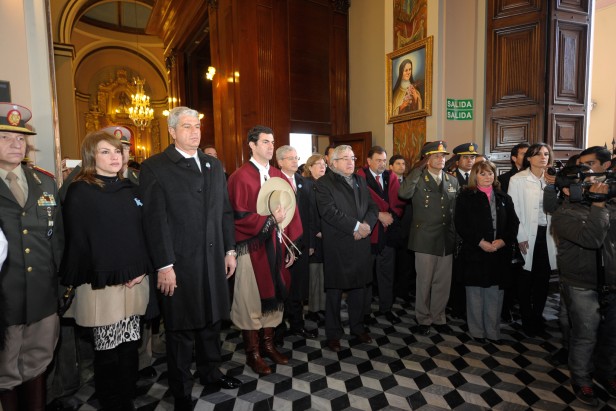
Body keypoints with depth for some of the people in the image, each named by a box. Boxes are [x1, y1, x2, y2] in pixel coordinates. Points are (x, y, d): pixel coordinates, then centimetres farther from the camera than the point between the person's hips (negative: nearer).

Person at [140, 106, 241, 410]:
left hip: (213, 261, 5)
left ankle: (210, 373, 42)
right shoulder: (154, 167, -6)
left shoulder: (214, 165, 12)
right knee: (181, 329, 11)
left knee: (211, 320, 19)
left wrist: (229, 250, 9)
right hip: (179, 264, -5)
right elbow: (155, 221, -11)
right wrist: (164, 265, -14)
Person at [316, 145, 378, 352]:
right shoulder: (324, 183, -5)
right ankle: (333, 333, 24)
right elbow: (329, 211, -18)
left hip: (361, 244, 6)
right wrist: (356, 226, -18)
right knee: (334, 291, 7)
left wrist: (367, 224, -11)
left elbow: (373, 207, 9)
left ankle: (357, 327, 35)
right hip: (336, 246, -5)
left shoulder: (361, 181, 15)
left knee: (359, 288, 15)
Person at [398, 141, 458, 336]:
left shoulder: (453, 181, 9)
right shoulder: (418, 179, -5)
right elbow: (403, 193, -27)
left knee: (443, 282, 13)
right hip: (425, 239, -4)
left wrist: (456, 236, 8)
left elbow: (457, 210, 13)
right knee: (424, 282, 7)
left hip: (447, 239, 4)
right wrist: (420, 169, -21)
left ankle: (438, 317, 32)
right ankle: (423, 319, 25)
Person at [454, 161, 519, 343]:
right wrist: (480, 242, -16)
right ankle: (477, 331, 19)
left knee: (495, 293, 9)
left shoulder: (504, 197, 13)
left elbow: (513, 223, 7)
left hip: (500, 253, 4)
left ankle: (493, 331, 22)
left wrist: (503, 241, -9)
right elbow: (461, 224, -8)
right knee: (476, 293, 5)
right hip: (474, 252, -3)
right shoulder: (465, 196, 0)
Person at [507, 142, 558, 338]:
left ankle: (538, 320, 25)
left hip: (546, 234, 4)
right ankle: (527, 321, 20)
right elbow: (514, 210, -8)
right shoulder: (518, 180, -4)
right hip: (527, 236, -4)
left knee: (543, 279, 9)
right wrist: (520, 237, -11)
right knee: (526, 280, 5)